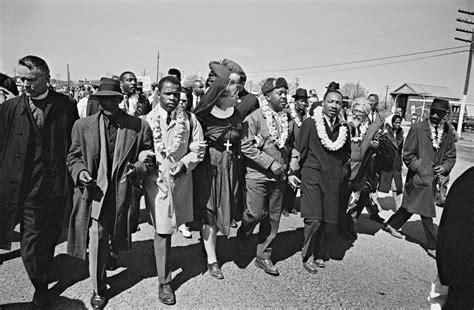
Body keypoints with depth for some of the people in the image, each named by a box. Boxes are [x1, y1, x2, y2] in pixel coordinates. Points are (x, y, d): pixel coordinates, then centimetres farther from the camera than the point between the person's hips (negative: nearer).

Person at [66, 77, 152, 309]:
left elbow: (148, 154, 8)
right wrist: (80, 171, -11)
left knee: (117, 238, 17)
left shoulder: (139, 126, -2)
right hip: (95, 190, 0)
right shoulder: (83, 126, 3)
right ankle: (98, 289, 17)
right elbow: (73, 156, 9)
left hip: (123, 192, 0)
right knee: (96, 239, -2)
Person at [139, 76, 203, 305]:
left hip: (181, 180, 2)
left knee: (168, 228, 16)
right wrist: (144, 156, -20)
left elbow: (198, 148, 4)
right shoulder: (147, 120, -4)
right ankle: (164, 282, 15)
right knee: (162, 231, 1)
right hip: (157, 180, -2)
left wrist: (184, 163, -12)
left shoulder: (189, 119, 1)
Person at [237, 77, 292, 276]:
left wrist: (286, 168, 8)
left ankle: (263, 256, 22)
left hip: (278, 176, 6)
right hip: (257, 175, -6)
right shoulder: (254, 117, -9)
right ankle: (242, 237, 25)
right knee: (256, 213, -7)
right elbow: (246, 147, -16)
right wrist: (271, 163, -17)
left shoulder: (285, 119, 10)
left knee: (273, 218, 8)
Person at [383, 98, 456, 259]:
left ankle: (391, 225, 38)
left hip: (433, 178, 6)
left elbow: (451, 156, 12)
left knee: (411, 206, 18)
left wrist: (445, 167, -7)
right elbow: (407, 155, -8)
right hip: (420, 177, -6)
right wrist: (422, 168, -14)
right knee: (427, 212, -2)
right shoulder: (417, 128, -10)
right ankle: (433, 247, 11)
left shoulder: (447, 132, 5)